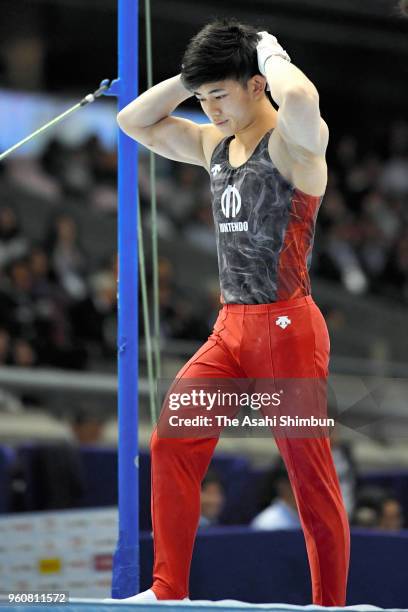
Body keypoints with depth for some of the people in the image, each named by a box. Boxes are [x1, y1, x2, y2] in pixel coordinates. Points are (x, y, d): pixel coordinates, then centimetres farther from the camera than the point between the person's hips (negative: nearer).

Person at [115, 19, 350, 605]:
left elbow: (301, 100, -35)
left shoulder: (293, 142, -11)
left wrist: (274, 57, -15)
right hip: (231, 328, 7)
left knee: (310, 473, -2)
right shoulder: (216, 145, 14)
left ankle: (330, 605, 6)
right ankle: (168, 591, 1)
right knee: (171, 442, -4)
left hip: (286, 327, -7)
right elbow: (135, 121, 21)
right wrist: (194, 76, 8)